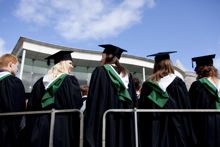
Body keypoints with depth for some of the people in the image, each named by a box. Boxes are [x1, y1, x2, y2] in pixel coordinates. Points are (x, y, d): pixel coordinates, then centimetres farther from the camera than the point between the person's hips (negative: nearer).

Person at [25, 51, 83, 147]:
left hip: (40, 127, 6)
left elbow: (31, 106, 10)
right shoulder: (70, 80, -6)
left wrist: (31, 127, 19)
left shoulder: (41, 81, 9)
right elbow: (77, 105, -10)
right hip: (62, 126, -5)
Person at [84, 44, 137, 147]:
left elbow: (93, 97, -9)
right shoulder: (127, 74, 13)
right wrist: (131, 119, 17)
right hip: (125, 121, 5)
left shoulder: (100, 71, -3)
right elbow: (134, 100, 12)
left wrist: (90, 124, -6)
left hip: (105, 119, -5)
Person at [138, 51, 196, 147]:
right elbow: (186, 109, -2)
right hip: (176, 129, -1)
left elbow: (142, 112, 2)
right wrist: (189, 137, 6)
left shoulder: (147, 84, 1)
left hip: (153, 131, 2)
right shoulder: (178, 82, -3)